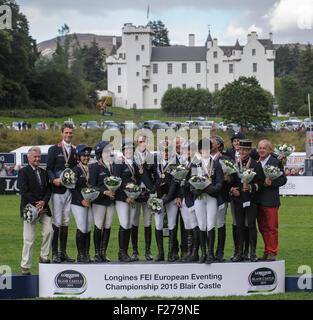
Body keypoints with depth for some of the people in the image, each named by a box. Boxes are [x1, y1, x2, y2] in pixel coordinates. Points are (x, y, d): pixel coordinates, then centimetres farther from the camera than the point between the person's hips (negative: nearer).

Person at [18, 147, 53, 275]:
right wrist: (35, 205, -15)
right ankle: (25, 266, 6)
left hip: (44, 209, 5)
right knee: (29, 238, -3)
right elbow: (24, 191, -12)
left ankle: (44, 256, 12)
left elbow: (48, 189, 11)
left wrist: (44, 201, -8)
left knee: (49, 231, -7)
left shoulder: (43, 172, 16)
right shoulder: (23, 172, -4)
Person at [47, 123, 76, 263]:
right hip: (57, 190, -4)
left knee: (65, 222, 8)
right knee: (57, 222, -6)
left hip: (70, 190, 4)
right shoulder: (54, 150, 3)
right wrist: (54, 179, -19)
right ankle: (54, 253, -2)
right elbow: (49, 169, -1)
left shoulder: (74, 151, 15)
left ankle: (63, 252, 13)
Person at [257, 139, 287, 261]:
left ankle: (272, 253, 3)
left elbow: (283, 179, -6)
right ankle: (267, 252, 17)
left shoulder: (276, 162, -4)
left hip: (270, 201, -6)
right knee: (262, 228, 10)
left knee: (272, 227, -2)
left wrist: (271, 182, -20)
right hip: (258, 200, 6)